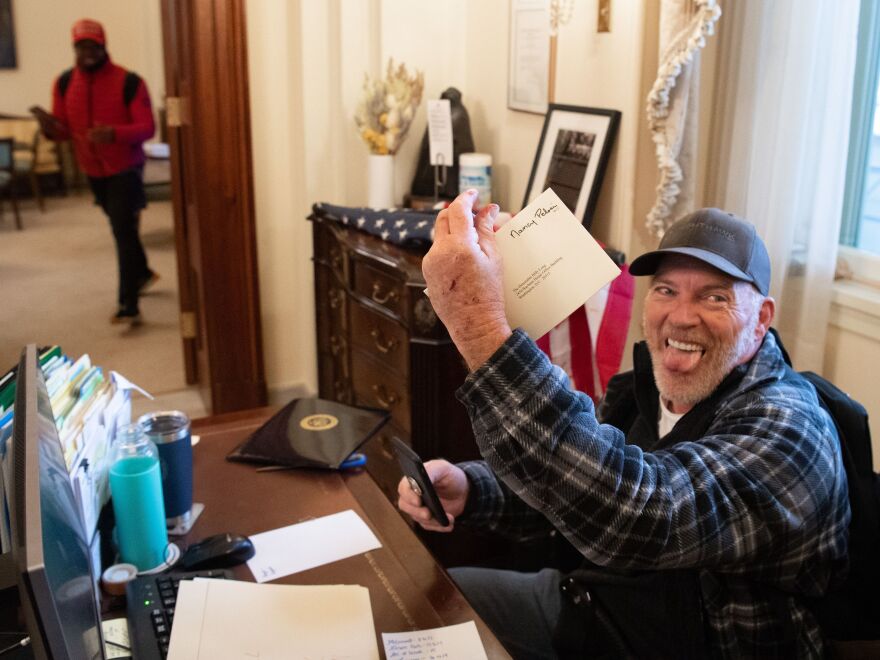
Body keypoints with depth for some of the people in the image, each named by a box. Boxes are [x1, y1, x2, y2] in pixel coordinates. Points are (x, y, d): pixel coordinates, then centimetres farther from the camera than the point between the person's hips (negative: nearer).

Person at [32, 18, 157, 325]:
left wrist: (114, 134, -36)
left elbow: (147, 128, -18)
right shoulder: (64, 83, -1)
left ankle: (128, 305, -12)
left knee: (124, 232, -12)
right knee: (123, 229, 21)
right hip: (93, 171, 5)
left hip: (126, 169, -5)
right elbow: (63, 130, 2)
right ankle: (142, 273, 45)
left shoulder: (129, 82, -15)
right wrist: (49, 126, -23)